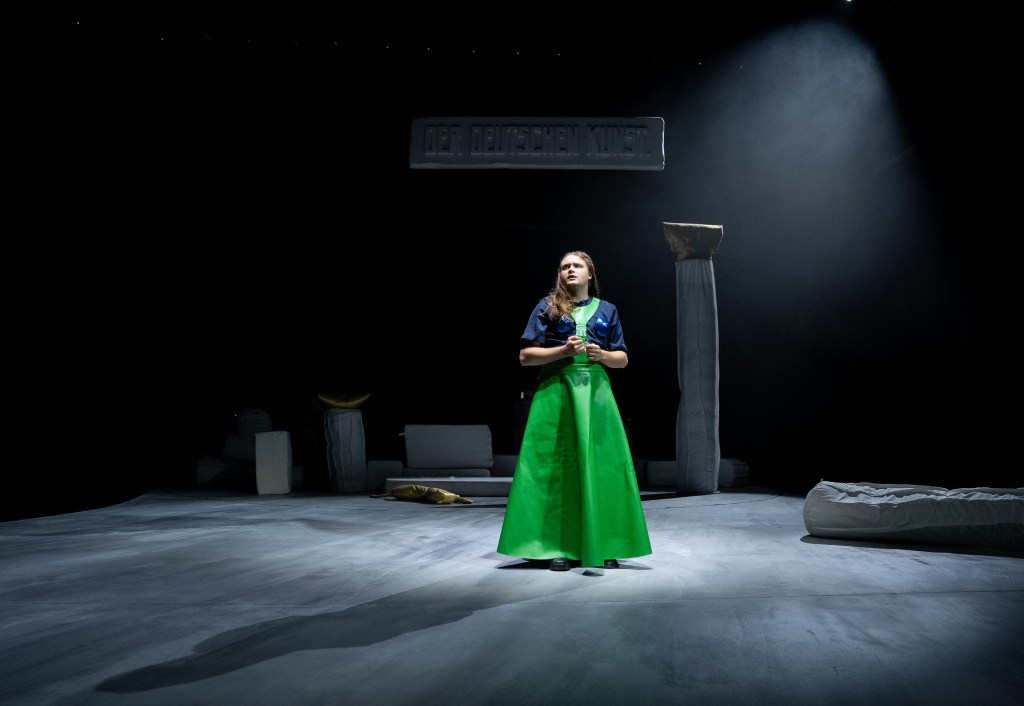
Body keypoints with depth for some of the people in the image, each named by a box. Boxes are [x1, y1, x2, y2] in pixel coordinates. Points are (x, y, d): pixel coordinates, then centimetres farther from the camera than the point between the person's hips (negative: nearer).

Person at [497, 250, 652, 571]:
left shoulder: (606, 310, 15)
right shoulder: (547, 307, 8)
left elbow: (623, 359, 17)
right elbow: (525, 355, 1)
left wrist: (602, 355, -5)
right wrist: (563, 350, -12)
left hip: (596, 391, 2)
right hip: (556, 391, -2)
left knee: (600, 464, -3)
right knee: (557, 466, -5)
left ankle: (603, 546, 5)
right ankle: (559, 547, 0)